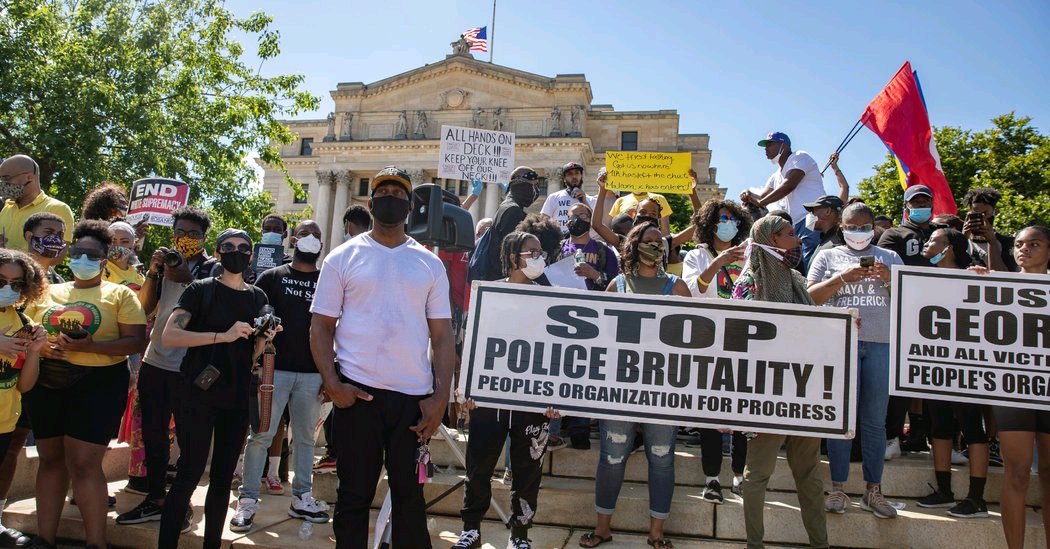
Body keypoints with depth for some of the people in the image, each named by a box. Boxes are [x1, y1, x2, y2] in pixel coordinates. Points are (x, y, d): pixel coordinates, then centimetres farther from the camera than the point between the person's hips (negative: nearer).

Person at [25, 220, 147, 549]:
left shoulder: (119, 294, 1)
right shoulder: (47, 293, 14)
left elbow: (137, 341, -7)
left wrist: (91, 346, -20)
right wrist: (40, 346, -6)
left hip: (98, 385, -4)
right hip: (47, 384, 5)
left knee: (83, 463, -8)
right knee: (51, 459, 10)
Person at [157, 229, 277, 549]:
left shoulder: (257, 298, 12)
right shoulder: (200, 290, -2)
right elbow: (169, 336, -15)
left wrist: (264, 339, -4)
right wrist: (223, 335, -22)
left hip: (238, 398, 5)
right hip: (199, 393, -4)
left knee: (223, 477, 11)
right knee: (190, 473, -4)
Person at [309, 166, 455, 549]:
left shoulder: (430, 264, 9)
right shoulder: (343, 258, 5)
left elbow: (442, 335, 7)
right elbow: (321, 327, 3)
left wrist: (441, 396, -3)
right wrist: (333, 385, -9)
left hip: (415, 397, 1)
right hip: (357, 392, -1)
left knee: (410, 495, 9)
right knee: (354, 495, 8)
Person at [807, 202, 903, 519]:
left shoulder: (889, 258, 17)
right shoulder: (828, 256, 12)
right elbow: (810, 296, 1)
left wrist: (891, 280, -7)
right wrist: (842, 278, -12)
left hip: (881, 344, 2)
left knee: (875, 420, 2)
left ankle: (873, 490, 10)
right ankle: (838, 489, 5)